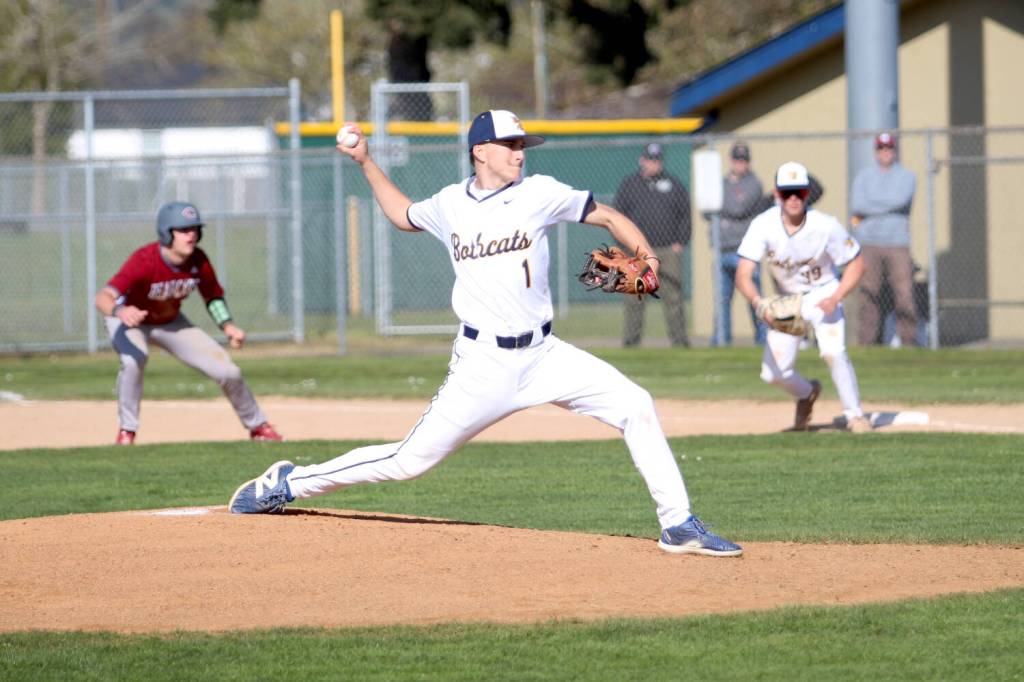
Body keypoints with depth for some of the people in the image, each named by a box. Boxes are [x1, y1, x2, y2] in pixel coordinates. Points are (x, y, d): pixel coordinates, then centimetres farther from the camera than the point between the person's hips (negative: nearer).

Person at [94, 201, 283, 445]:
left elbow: (213, 296, 1)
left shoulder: (198, 261, -21)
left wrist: (227, 326, -15)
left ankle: (258, 426, 27)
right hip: (130, 321, -4)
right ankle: (126, 431, -18)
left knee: (227, 370, -1)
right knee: (134, 359, -38)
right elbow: (103, 297, -49)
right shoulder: (144, 261, -37)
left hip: (170, 323, 5)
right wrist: (120, 311, -71)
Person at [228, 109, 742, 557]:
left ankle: (679, 527, -7)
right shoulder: (449, 205, 5)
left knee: (635, 407, -15)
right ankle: (286, 484, 14)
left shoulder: (540, 194, 0)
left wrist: (645, 259, -13)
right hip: (482, 364, -1)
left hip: (543, 355, 1)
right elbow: (403, 214, 27)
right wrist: (366, 163, 20)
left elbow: (609, 217, 4)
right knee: (411, 460, -3)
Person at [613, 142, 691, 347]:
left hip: (669, 251, 1)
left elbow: (686, 213, 13)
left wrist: (681, 243, 3)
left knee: (673, 298, -2)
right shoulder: (629, 185, 8)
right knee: (634, 301, -3)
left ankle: (680, 342, 1)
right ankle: (630, 343, 0)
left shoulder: (674, 184, 11)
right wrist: (627, 245, -2)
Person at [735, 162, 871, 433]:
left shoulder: (825, 226, -24)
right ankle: (806, 394, 32)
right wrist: (757, 301, -50)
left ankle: (854, 414, -7)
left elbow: (856, 264, -11)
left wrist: (835, 298, -27)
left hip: (822, 294, -2)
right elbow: (743, 275, -29)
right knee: (773, 372, -2)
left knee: (833, 351, -26)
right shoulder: (763, 226, -23)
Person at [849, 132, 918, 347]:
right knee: (868, 295, -3)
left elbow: (901, 200, -12)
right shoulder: (863, 177, 12)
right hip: (869, 244, 1)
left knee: (904, 295, -6)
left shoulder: (907, 177, 8)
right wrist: (887, 206, -8)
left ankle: (909, 342, -1)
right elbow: (857, 205, -5)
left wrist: (869, 209, -6)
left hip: (898, 245, -1)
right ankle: (866, 343, -1)